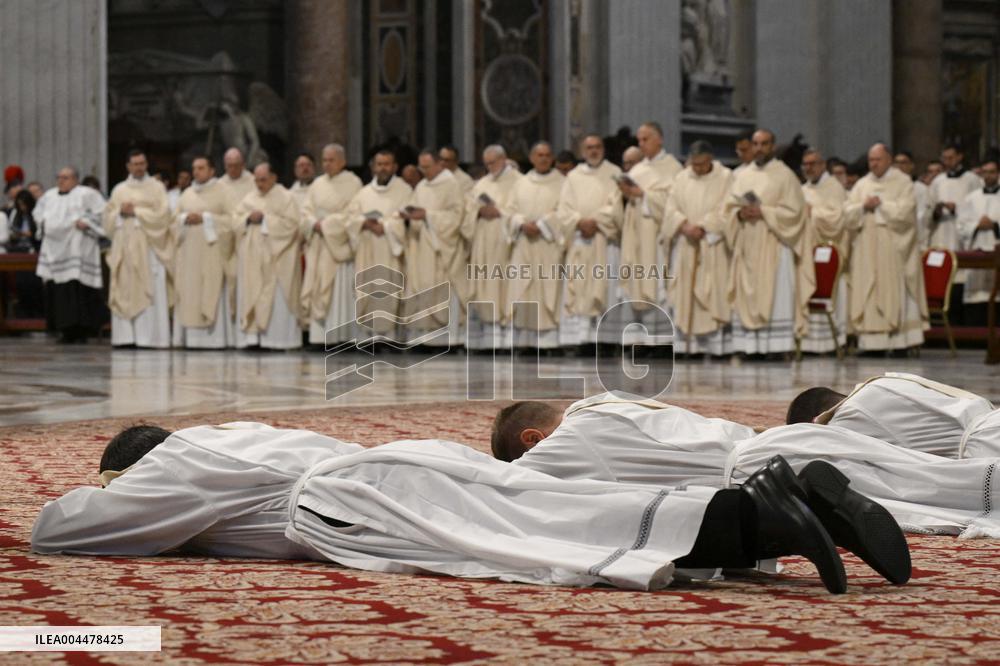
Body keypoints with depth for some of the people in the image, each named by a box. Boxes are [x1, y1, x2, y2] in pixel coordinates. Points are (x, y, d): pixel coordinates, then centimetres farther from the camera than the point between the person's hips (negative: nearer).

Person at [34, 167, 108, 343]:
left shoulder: (86, 194, -2)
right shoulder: (50, 195, 17)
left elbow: (102, 211, -6)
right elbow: (38, 212, 31)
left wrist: (86, 222, -14)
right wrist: (43, 223, 13)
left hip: (77, 248, -6)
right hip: (54, 248, 6)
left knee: (78, 287, -10)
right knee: (57, 290, 2)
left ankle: (82, 332, -7)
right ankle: (67, 331, 8)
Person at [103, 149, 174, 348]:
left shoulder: (156, 187, 6)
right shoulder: (119, 190, 17)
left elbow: (162, 214, -4)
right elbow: (108, 216, 13)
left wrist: (136, 211, -8)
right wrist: (121, 212, -7)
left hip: (148, 246, -3)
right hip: (124, 246, 3)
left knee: (149, 292, -9)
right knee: (124, 292, -2)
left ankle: (150, 336, -10)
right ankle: (125, 336, -1)